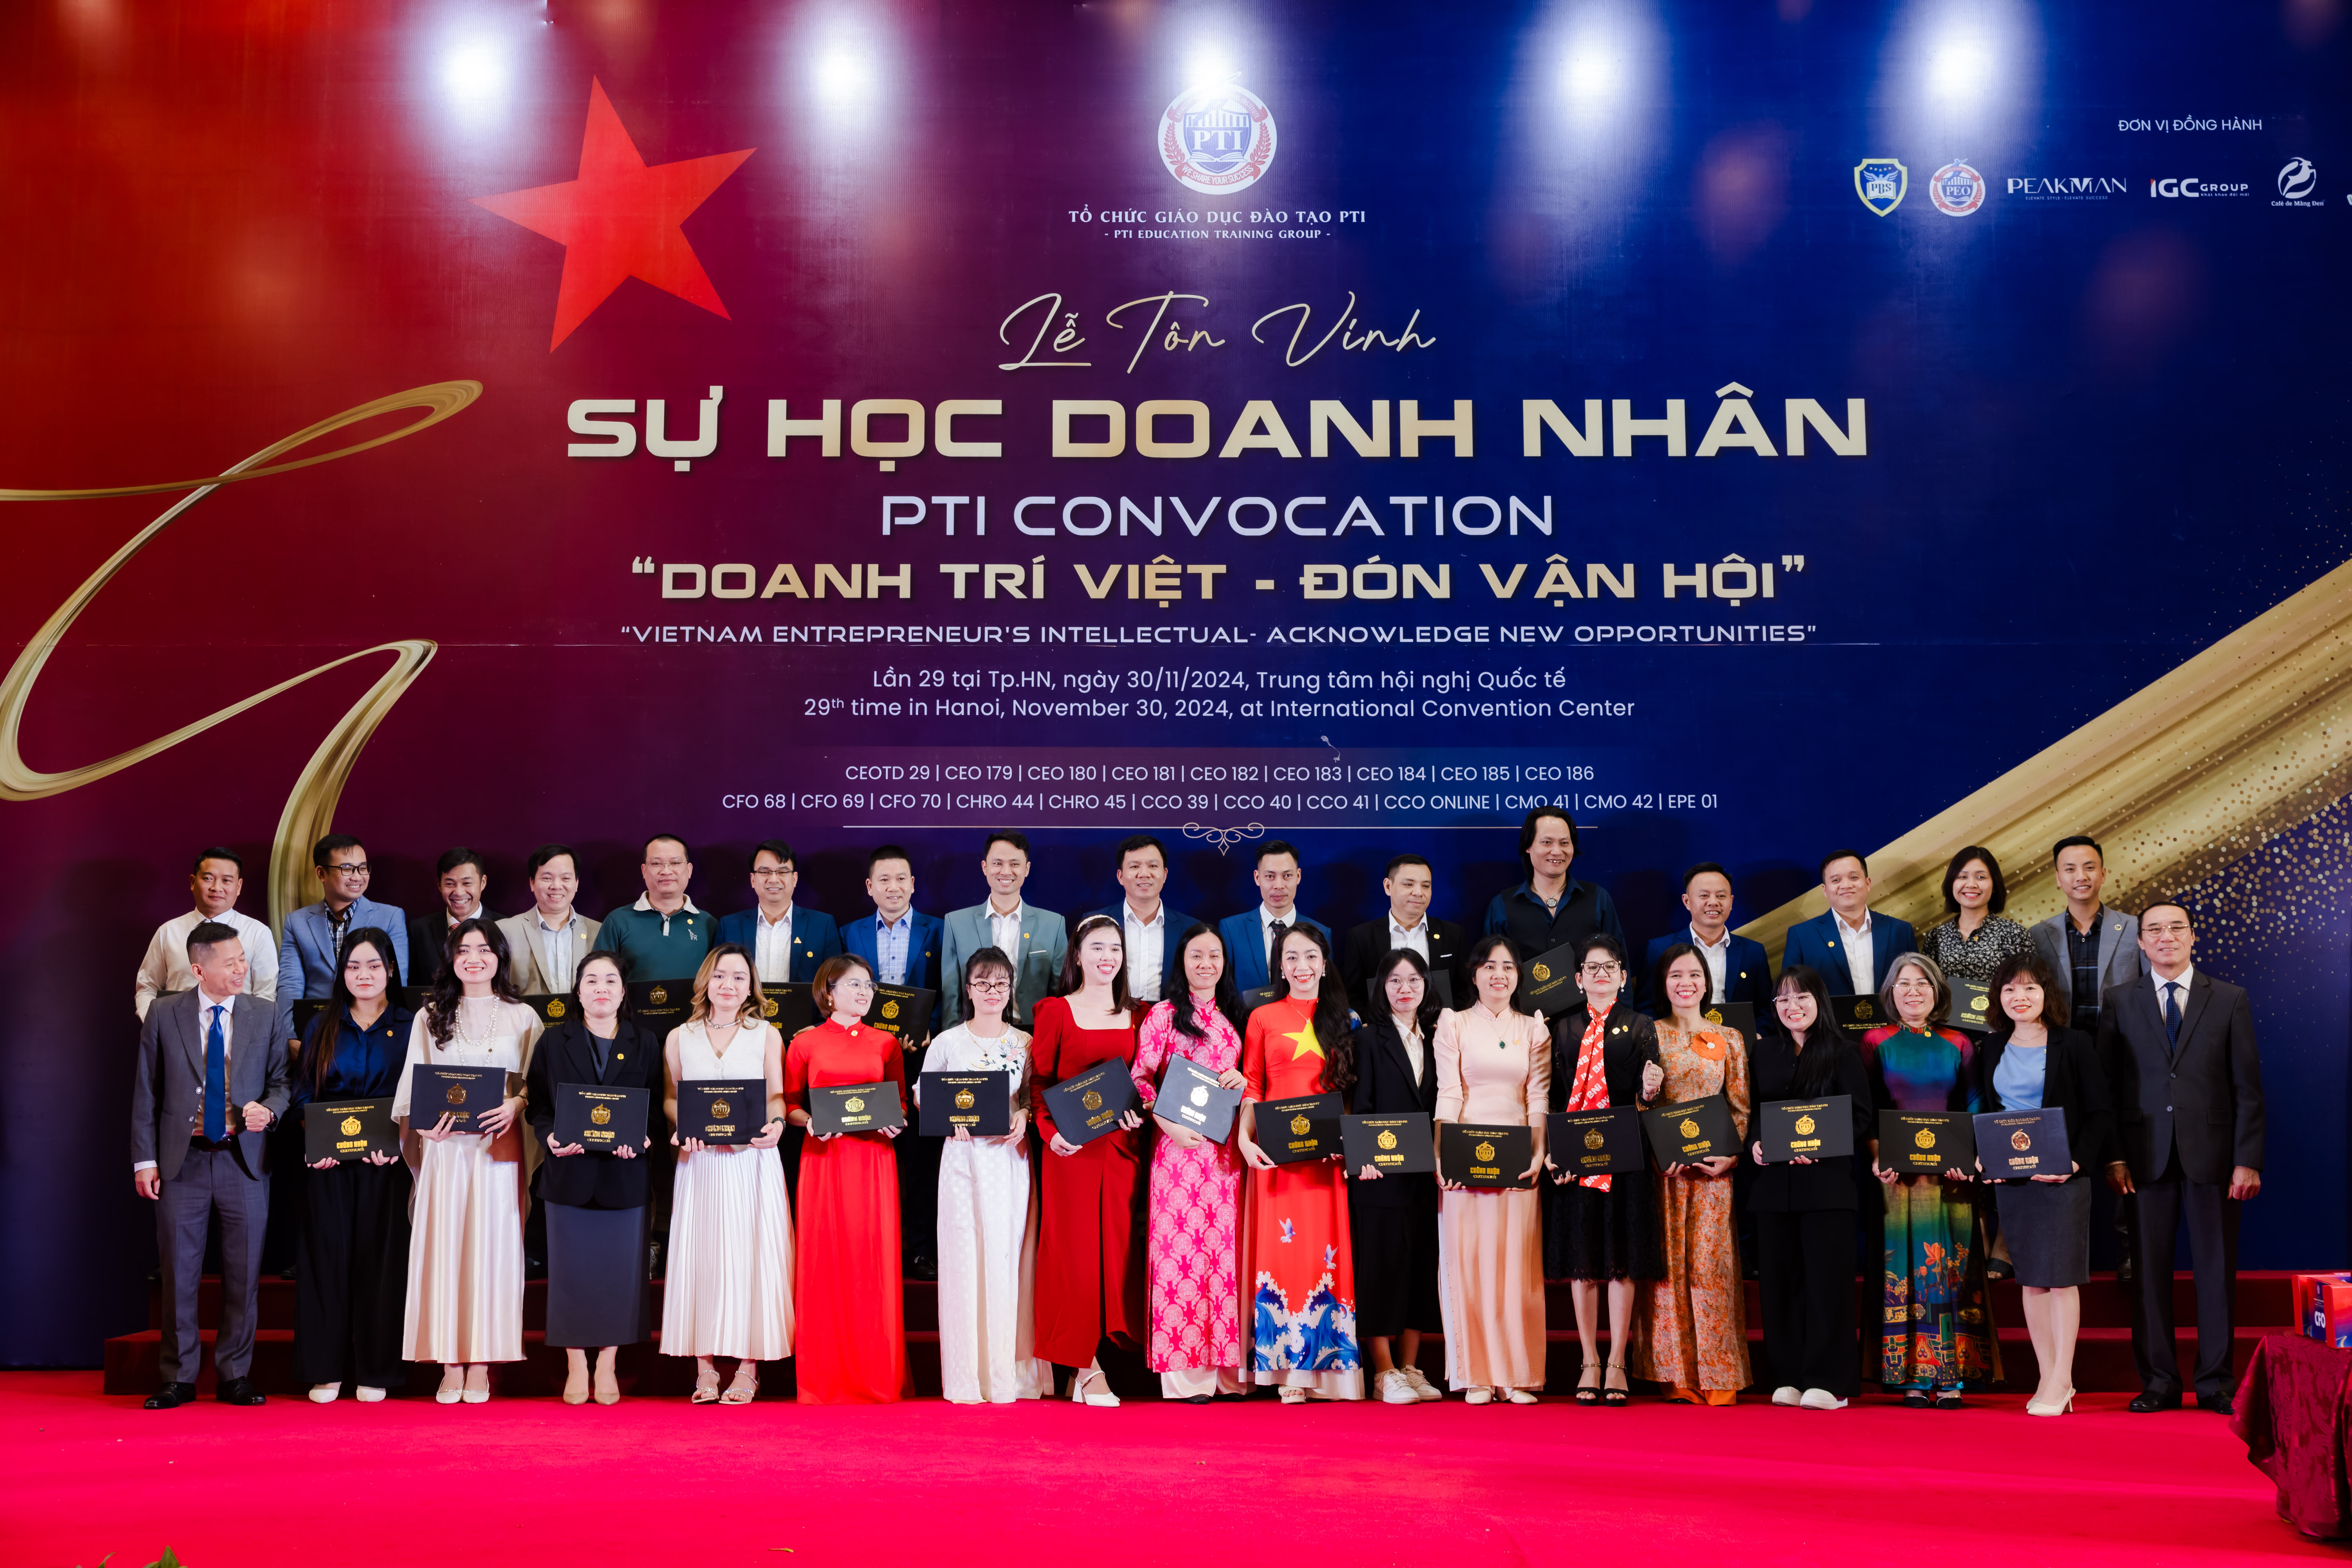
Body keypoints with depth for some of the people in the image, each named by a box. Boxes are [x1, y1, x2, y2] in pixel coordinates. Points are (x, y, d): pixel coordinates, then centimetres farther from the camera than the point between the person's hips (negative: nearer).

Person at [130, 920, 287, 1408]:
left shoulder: (263, 1016, 5)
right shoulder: (164, 1016, 2)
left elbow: (281, 1081, 10)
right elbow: (145, 1092, 4)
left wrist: (269, 1109, -12)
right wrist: (144, 1159, -1)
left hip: (244, 1162, 1)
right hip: (182, 1162, -1)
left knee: (243, 1275, 3)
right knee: (179, 1275, 4)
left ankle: (235, 1377, 14)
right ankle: (178, 1379, 15)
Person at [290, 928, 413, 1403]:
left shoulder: (410, 1027, 6)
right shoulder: (322, 1028, 12)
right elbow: (301, 1095, 9)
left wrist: (396, 1142, -14)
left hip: (386, 1163, -1)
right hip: (330, 1163, 1)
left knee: (380, 1257, -1)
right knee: (327, 1257, 0)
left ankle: (375, 1371, 6)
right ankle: (326, 1370, 6)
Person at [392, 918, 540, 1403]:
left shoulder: (522, 1017, 7)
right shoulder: (431, 1017, 12)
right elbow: (411, 1087, 9)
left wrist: (515, 1107, -14)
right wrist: (424, 1120, -10)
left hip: (498, 1147, -1)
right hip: (444, 1147, 1)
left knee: (492, 1247, -2)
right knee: (443, 1248, -2)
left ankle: (481, 1365, 3)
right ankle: (449, 1365, 4)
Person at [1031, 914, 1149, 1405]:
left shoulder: (1136, 1015, 13)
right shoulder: (1055, 1012, 2)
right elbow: (1039, 1082, 0)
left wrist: (1141, 1111, -5)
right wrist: (1050, 1131, -15)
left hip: (1122, 1145, 3)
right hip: (1072, 1149, -3)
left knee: (1118, 1248, 0)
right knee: (1076, 1249, -2)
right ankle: (1085, 1367, 3)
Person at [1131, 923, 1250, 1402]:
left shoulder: (1233, 1017, 16)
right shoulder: (1163, 1016, 2)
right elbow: (1140, 1080, -2)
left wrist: (1243, 1082, -2)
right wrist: (1168, 1125, -14)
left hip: (1226, 1151, 5)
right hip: (1179, 1146, -4)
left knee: (1225, 1249, 3)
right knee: (1180, 1247, -6)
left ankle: (1225, 1365, 9)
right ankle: (1184, 1371, -3)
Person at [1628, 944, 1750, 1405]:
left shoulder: (1730, 1039, 10)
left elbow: (1741, 1107, 7)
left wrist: (1729, 1155, -9)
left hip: (1714, 1166, 1)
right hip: (1663, 1166, -1)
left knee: (1712, 1262, -2)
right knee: (1669, 1262, -1)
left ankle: (1716, 1377, 2)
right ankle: (1678, 1376, 4)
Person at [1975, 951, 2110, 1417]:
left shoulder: (2074, 1045, -2)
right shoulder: (1993, 1050, 11)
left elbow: (2100, 1114, -4)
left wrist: (2076, 1162, -15)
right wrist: (1982, 1155, -2)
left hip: (2061, 1174, -4)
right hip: (2009, 1177, 4)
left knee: (2061, 1276, -4)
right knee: (2030, 1280, 7)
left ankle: (2061, 1380, 3)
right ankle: (2048, 1379, 13)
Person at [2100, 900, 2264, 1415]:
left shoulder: (2230, 1000, 6)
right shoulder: (2119, 1003, 7)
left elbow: (2248, 1087, 3)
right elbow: (2106, 1085, 5)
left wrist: (2248, 1160, -4)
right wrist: (2113, 1156, -4)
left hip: (2212, 1154, 0)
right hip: (2147, 1156, 0)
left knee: (2217, 1268, 4)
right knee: (2150, 1269, 3)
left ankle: (2216, 1382, 13)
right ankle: (2160, 1382, 11)